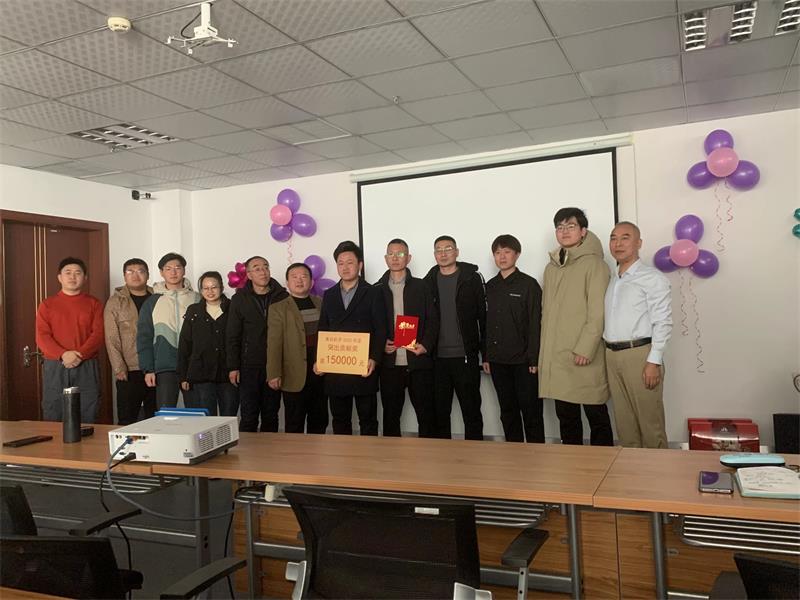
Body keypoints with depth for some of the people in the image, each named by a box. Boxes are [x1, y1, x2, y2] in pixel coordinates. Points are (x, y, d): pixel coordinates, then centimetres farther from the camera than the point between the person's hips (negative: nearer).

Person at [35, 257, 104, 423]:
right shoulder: (47, 304, 11)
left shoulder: (94, 304, 10)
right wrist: (62, 354, -16)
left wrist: (80, 355, -17)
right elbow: (42, 336, 1)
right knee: (53, 419, 1)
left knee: (86, 421, -2)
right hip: (55, 368, 1)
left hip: (86, 368, 0)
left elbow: (98, 334, -1)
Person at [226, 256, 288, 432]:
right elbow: (232, 336, 2)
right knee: (249, 417, 0)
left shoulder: (282, 297, 3)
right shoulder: (240, 299, 2)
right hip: (249, 366, -1)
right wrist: (233, 367, -4)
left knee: (271, 416, 9)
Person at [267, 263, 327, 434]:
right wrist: (274, 374, -14)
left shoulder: (322, 304, 11)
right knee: (294, 426, 3)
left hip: (321, 373, 4)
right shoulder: (278, 308, 0)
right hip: (295, 377, -4)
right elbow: (274, 344, -7)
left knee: (319, 423, 13)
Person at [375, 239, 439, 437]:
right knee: (390, 414, 9)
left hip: (419, 362, -1)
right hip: (389, 363, 1)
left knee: (426, 413, 3)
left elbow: (433, 320, 3)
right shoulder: (377, 290, 9)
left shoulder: (422, 287, 6)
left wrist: (426, 345, -12)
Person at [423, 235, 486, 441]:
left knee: (471, 410, 4)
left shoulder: (472, 279, -1)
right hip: (437, 358, 3)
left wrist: (486, 353, -6)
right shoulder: (429, 281, 8)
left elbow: (484, 316, -3)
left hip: (465, 356, -3)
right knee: (439, 411, 10)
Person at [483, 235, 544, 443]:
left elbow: (535, 324, -8)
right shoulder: (490, 286, 11)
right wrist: (486, 356, 8)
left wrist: (534, 358, -13)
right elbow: (486, 323, 12)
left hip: (523, 361, -5)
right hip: (498, 361, 5)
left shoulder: (529, 284, -4)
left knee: (531, 411, 1)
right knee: (507, 412, 12)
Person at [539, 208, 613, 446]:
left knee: (596, 414, 3)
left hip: (583, 355, -6)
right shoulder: (551, 268, 15)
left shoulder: (594, 264, -5)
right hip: (555, 356, 6)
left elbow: (597, 312, -11)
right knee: (566, 416, 13)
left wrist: (584, 349, -17)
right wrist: (545, 350, 11)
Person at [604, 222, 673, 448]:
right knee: (624, 420, 12)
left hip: (640, 354, -6)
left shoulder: (653, 278, -4)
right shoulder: (611, 279, 16)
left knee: (650, 421, -1)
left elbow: (663, 323, -9)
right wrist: (609, 354, 12)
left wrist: (654, 362, -14)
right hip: (612, 354, 6)